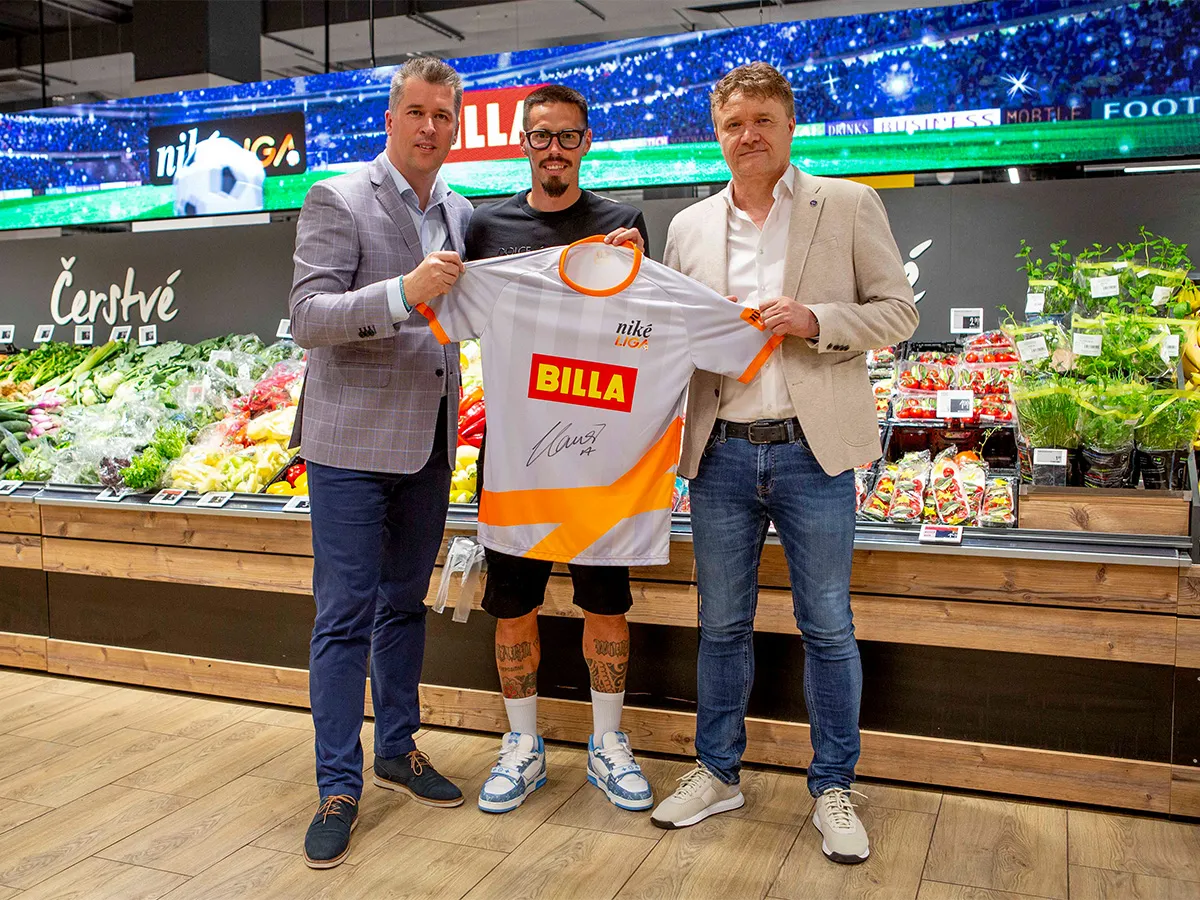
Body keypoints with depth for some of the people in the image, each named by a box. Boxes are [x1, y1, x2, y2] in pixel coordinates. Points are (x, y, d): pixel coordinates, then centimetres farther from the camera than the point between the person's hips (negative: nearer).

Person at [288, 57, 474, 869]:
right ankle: (339, 787, 10)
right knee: (346, 616, -1)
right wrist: (403, 292, -29)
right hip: (354, 443, -6)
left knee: (405, 605, 16)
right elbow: (308, 317, -15)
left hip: (430, 444, 6)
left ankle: (400, 749, 30)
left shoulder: (460, 214, 11)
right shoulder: (338, 201, -7)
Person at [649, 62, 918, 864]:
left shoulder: (849, 206, 3)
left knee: (827, 627, 5)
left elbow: (898, 311, 2)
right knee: (722, 625, 11)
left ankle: (834, 789, 20)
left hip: (811, 450, -2)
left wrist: (815, 322, -14)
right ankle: (718, 774, 27)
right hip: (721, 452, 3)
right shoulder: (689, 227, 12)